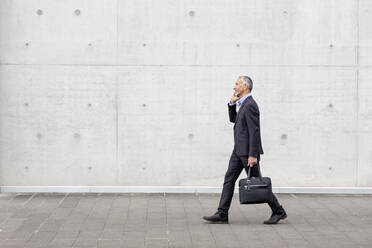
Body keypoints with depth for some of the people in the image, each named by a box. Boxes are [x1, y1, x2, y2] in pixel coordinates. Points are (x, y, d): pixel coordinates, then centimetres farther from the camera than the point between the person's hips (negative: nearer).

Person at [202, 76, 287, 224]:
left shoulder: (250, 105, -18)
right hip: (239, 150, 10)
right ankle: (222, 215, 4)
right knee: (229, 179, 4)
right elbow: (233, 119, 21)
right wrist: (232, 104, 4)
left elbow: (254, 131, -21)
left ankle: (278, 212, 10)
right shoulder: (242, 103, 13)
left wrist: (253, 155, -24)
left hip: (248, 150, -10)